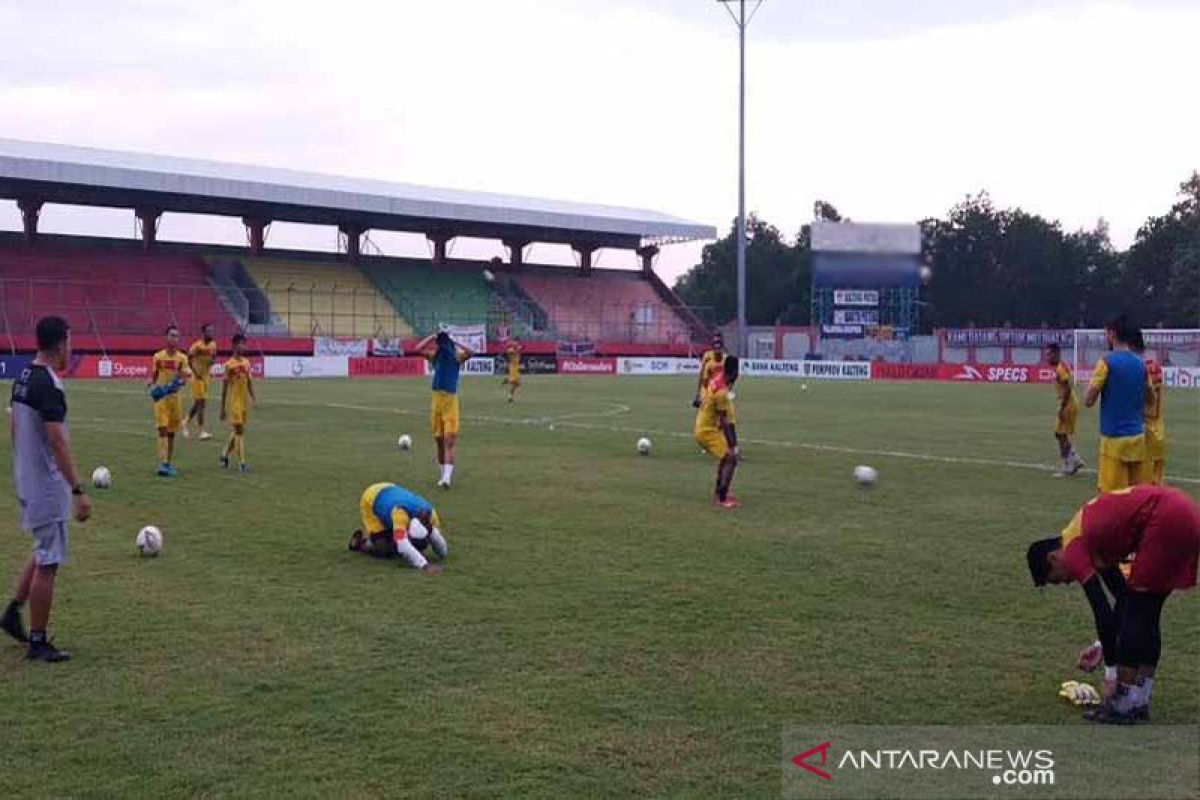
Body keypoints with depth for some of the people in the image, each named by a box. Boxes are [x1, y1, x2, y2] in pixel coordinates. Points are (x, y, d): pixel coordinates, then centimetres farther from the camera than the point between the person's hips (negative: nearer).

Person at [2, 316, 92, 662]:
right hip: (48, 487, -9)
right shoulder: (49, 385, -21)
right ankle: (38, 643, 7)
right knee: (48, 563, 0)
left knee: (44, 553, 24)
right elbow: (58, 443, -26)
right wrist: (79, 491, -25)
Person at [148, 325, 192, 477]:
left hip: (175, 396, 2)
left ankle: (168, 464, 19)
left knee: (171, 432, 10)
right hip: (161, 397, -2)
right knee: (163, 430, -12)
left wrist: (181, 377, -24)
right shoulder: (158, 357, 2)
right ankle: (162, 464, -17)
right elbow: (154, 376, 11)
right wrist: (152, 382, -9)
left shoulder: (182, 358, 2)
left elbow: (184, 378, -3)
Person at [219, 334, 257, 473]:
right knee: (239, 431, -9)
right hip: (233, 402, -6)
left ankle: (224, 455, 32)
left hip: (245, 401, 6)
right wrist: (223, 408, -7)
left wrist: (253, 395, -4)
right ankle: (242, 463, -7)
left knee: (238, 431, 14)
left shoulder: (247, 362, 8)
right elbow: (224, 387, -7)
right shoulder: (229, 365, -9)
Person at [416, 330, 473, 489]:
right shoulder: (435, 355, 6)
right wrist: (433, 337, -6)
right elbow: (419, 348, -9)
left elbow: (470, 353, -21)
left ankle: (447, 477, -21)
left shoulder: (457, 356, -1)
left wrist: (454, 342, -14)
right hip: (437, 398, 3)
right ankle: (443, 474, 24)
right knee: (439, 440, 11)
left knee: (450, 439, -13)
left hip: (451, 399, -3)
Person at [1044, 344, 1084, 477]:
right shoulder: (1061, 367, 13)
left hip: (1067, 406, -10)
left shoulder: (1061, 368, -18)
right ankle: (1075, 460, 17)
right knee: (1060, 434, 15)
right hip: (1068, 405, 10)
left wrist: (1062, 408, -24)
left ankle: (1066, 467, 2)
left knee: (1062, 435, -3)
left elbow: (1068, 388, -24)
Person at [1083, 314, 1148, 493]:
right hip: (1138, 438, 6)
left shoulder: (1107, 361, -10)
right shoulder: (1140, 364, 8)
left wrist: (1094, 380, 5)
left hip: (1115, 439, -6)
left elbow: (1088, 401, -10)